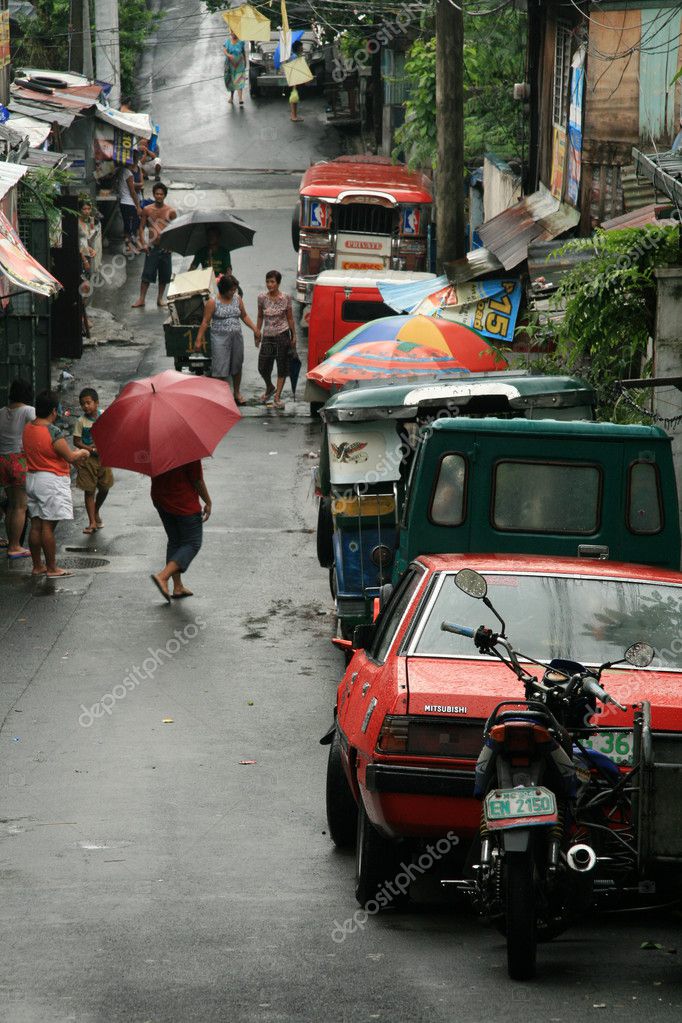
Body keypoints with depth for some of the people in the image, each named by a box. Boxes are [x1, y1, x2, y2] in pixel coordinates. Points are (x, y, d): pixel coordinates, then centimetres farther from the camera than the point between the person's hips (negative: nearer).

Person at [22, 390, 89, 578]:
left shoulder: (28, 429, 5)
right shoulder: (53, 433, -20)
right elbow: (70, 457, -15)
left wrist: (75, 455, 19)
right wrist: (83, 453, 7)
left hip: (32, 478, 8)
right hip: (51, 480, -8)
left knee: (36, 525, 11)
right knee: (48, 526, -4)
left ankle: (37, 566, 17)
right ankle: (52, 568, 1)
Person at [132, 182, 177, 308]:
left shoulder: (170, 211, 0)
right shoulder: (147, 210, 1)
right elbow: (142, 228, 5)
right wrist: (143, 243, -6)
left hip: (165, 247, 1)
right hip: (152, 247, -1)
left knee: (164, 274, 6)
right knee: (147, 273, -4)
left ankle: (160, 298, 19)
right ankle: (141, 299, 1)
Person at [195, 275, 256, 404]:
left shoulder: (237, 299, 5)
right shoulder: (213, 302, -10)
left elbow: (244, 316, 15)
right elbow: (205, 322, -8)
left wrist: (255, 329, 6)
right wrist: (199, 339, -8)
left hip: (236, 337, 5)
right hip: (220, 338, -5)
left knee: (237, 366, 14)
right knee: (221, 368, -4)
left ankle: (237, 393, 30)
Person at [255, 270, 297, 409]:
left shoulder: (285, 298, -4)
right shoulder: (262, 297, 0)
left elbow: (290, 319, 3)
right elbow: (260, 317, 12)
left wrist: (293, 336, 4)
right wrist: (257, 332, 10)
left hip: (282, 335, -2)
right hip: (267, 336, 2)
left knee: (282, 366, 0)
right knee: (263, 367, 4)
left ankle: (277, 396, 8)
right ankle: (269, 388, 33)